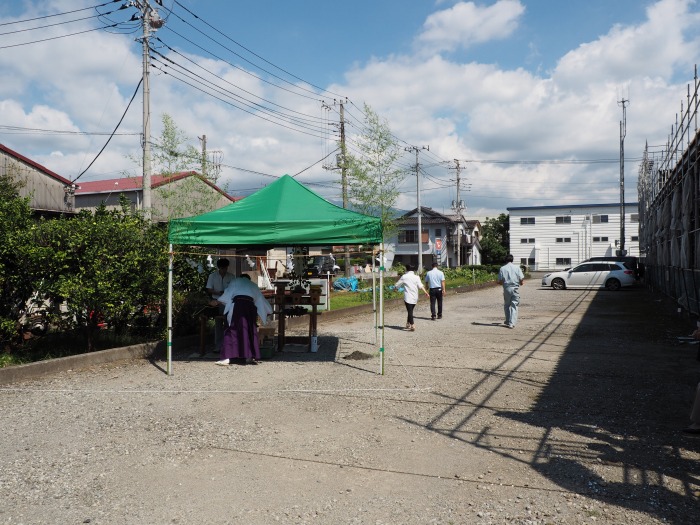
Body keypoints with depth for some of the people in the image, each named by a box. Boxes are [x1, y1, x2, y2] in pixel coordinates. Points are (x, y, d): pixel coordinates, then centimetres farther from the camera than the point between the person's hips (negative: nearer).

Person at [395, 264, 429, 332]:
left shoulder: (404, 276, -3)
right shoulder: (416, 277, 4)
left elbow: (397, 285, 6)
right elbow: (420, 286, -9)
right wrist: (426, 292, -11)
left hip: (408, 297, -4)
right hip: (415, 297, 4)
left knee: (409, 311, -5)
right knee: (410, 310, 18)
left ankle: (412, 326, -15)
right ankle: (408, 324, 27)